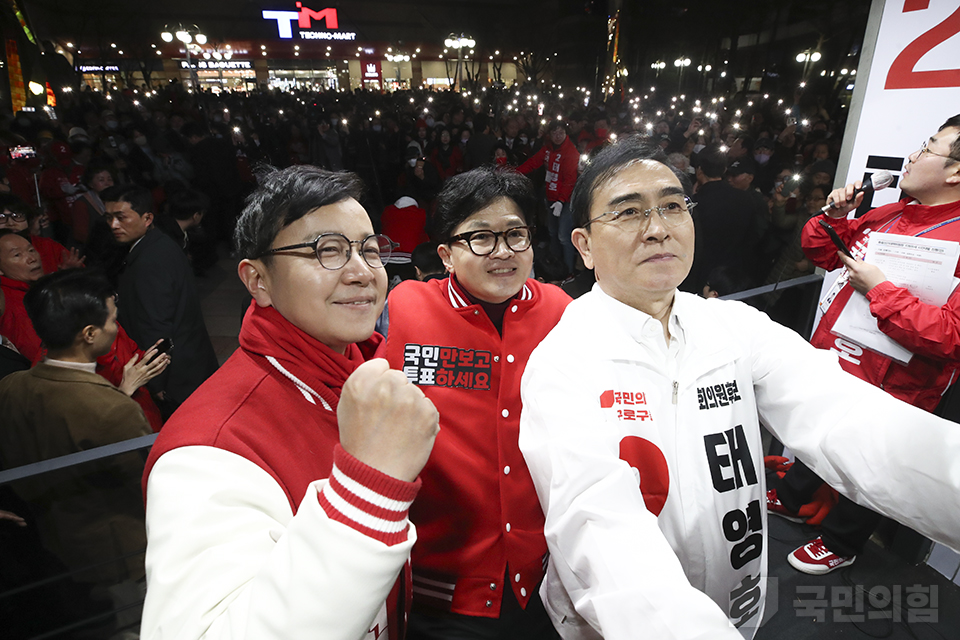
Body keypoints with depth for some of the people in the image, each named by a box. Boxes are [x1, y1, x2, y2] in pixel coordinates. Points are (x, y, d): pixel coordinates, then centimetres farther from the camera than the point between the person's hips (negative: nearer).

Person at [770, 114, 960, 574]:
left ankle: (839, 543, 40)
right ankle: (790, 499, 52)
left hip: (883, 389, -7)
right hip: (831, 361, 7)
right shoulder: (887, 215, 2)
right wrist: (834, 216, -4)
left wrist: (878, 288, -26)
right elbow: (821, 253, 13)